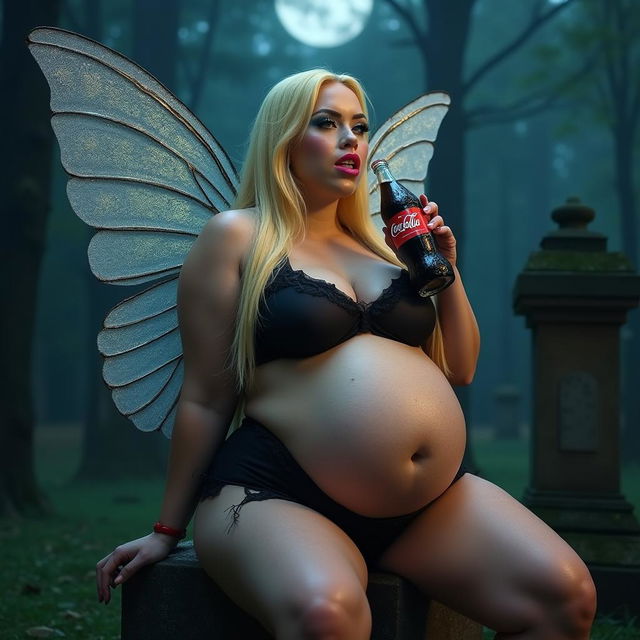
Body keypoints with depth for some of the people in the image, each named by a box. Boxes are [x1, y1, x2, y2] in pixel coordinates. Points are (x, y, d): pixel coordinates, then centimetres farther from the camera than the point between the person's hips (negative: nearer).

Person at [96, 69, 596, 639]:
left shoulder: (379, 242, 20)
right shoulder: (236, 236, 3)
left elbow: (460, 371, 23)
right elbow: (205, 398, 2)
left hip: (431, 501, 7)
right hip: (279, 495, -6)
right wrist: (168, 530, 3)